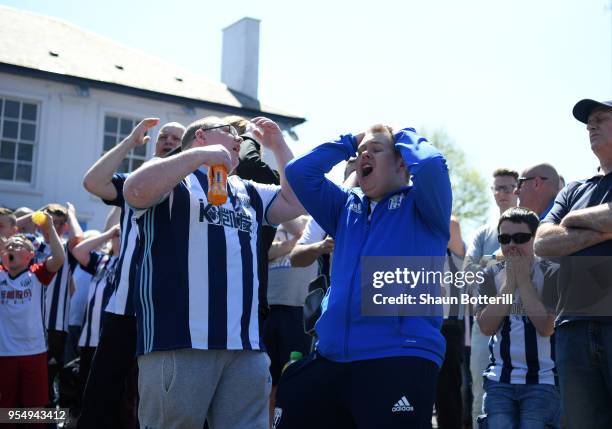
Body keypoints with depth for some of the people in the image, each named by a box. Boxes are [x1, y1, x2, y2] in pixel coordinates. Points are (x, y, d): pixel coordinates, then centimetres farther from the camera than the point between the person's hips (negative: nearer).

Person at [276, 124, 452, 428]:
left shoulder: (421, 207, 5)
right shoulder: (346, 207, 21)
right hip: (331, 359, 6)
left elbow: (431, 165, -15)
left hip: (401, 359, -6)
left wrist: (404, 136, 5)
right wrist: (347, 143, 17)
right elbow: (298, 172, 14)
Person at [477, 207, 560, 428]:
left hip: (542, 379, -3)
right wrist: (509, 282, -6)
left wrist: (523, 281, -8)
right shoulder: (491, 275, 10)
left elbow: (546, 327, -13)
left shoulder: (552, 274, -1)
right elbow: (486, 326, -3)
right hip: (499, 379, 3)